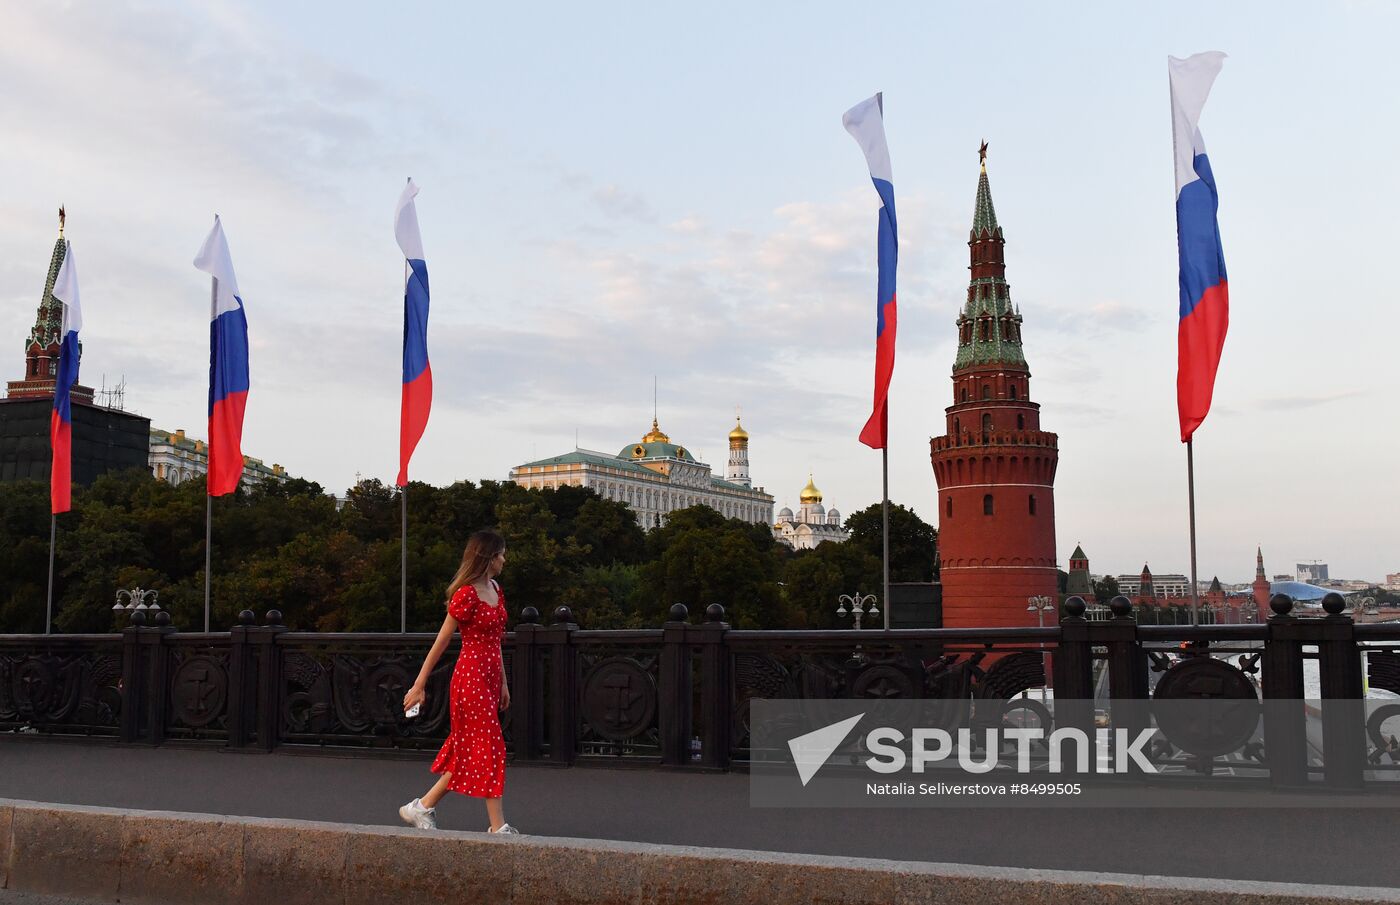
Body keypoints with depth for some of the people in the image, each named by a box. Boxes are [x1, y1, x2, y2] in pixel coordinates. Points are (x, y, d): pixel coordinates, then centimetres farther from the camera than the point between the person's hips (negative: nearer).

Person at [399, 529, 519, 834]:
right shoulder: (466, 594, -15)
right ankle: (498, 826, 3)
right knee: (491, 749, -4)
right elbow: (441, 642, -12)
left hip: (489, 678, 9)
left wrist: (503, 683, 17)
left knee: (470, 752, 12)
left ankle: (422, 808, 22)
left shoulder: (495, 590, 11)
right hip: (470, 677, -9)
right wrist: (419, 685, -9)